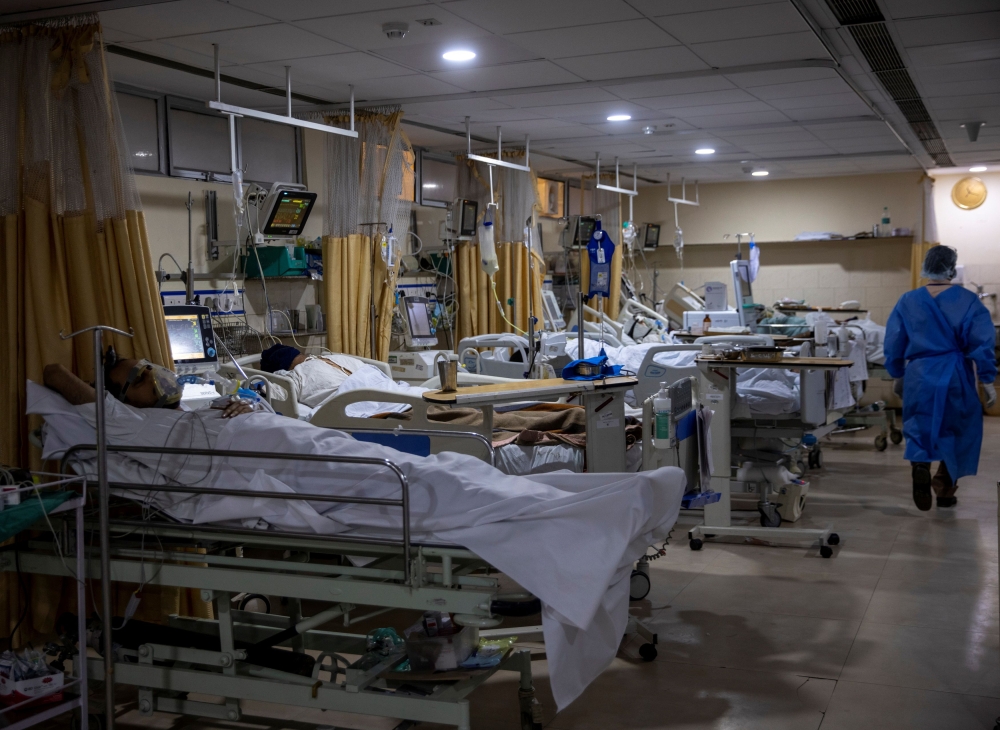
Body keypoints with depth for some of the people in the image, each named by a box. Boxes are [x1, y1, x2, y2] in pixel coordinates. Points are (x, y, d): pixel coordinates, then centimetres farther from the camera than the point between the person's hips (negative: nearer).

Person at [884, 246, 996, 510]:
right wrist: (987, 381, 0)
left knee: (919, 428, 8)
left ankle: (920, 465, -23)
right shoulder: (967, 300, -5)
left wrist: (897, 375, 19)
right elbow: (982, 344, -7)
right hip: (955, 378, -1)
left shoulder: (907, 301, 2)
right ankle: (945, 492, 18)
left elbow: (893, 344, 6)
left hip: (919, 377, 1)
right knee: (954, 433, 14)